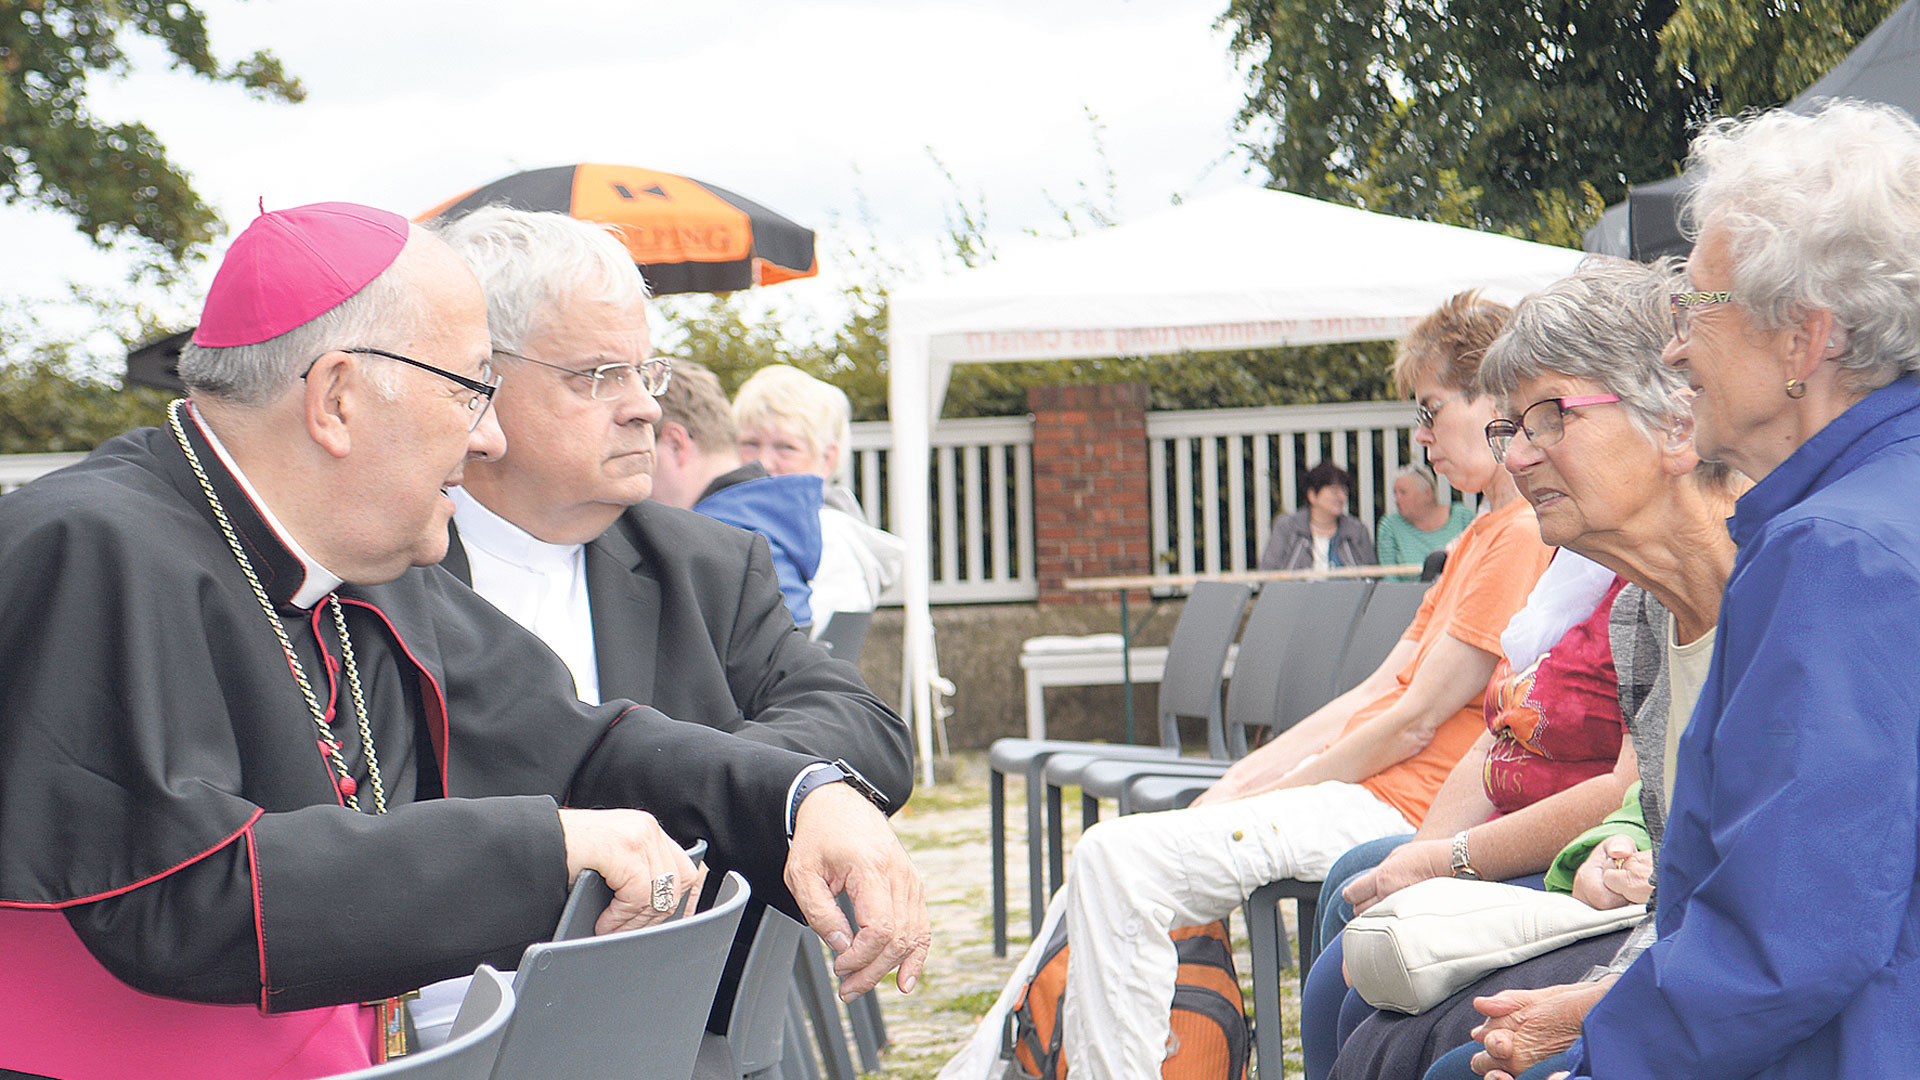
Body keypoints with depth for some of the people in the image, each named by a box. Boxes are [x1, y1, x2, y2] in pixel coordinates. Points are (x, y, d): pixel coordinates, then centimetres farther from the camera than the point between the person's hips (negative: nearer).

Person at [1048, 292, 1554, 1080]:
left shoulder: (1525, 537, -14)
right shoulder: (1483, 536, 20)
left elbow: (1414, 725, -15)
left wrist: (1257, 798, -6)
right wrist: (1233, 787, 7)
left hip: (1394, 811, -11)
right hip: (1359, 791, 11)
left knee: (1119, 860, -22)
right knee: (1109, 859, 8)